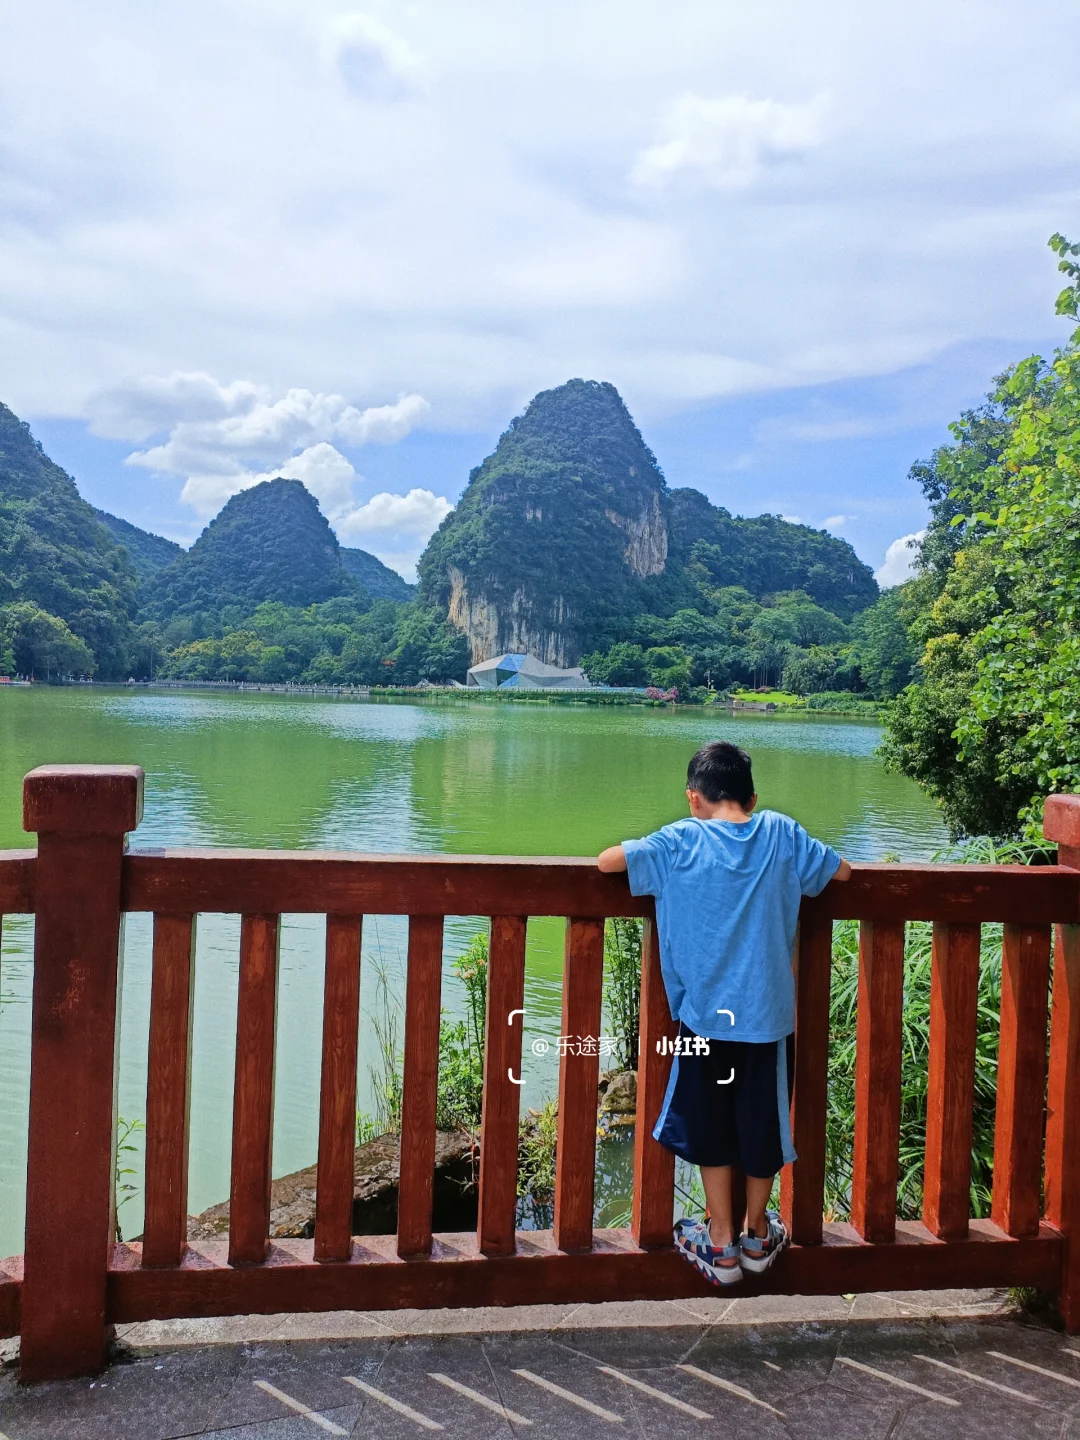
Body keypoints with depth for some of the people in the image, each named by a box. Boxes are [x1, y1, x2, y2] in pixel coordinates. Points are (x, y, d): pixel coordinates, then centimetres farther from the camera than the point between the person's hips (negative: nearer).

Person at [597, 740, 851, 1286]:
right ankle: (758, 1236, 35)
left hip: (705, 1015, -1)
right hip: (769, 1014, 2)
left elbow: (607, 861, -8)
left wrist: (649, 856, 10)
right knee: (763, 1123, 18)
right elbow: (842, 870, 10)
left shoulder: (681, 840, -7)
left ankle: (721, 1244, 26)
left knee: (708, 1126, 16)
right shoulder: (781, 833, -2)